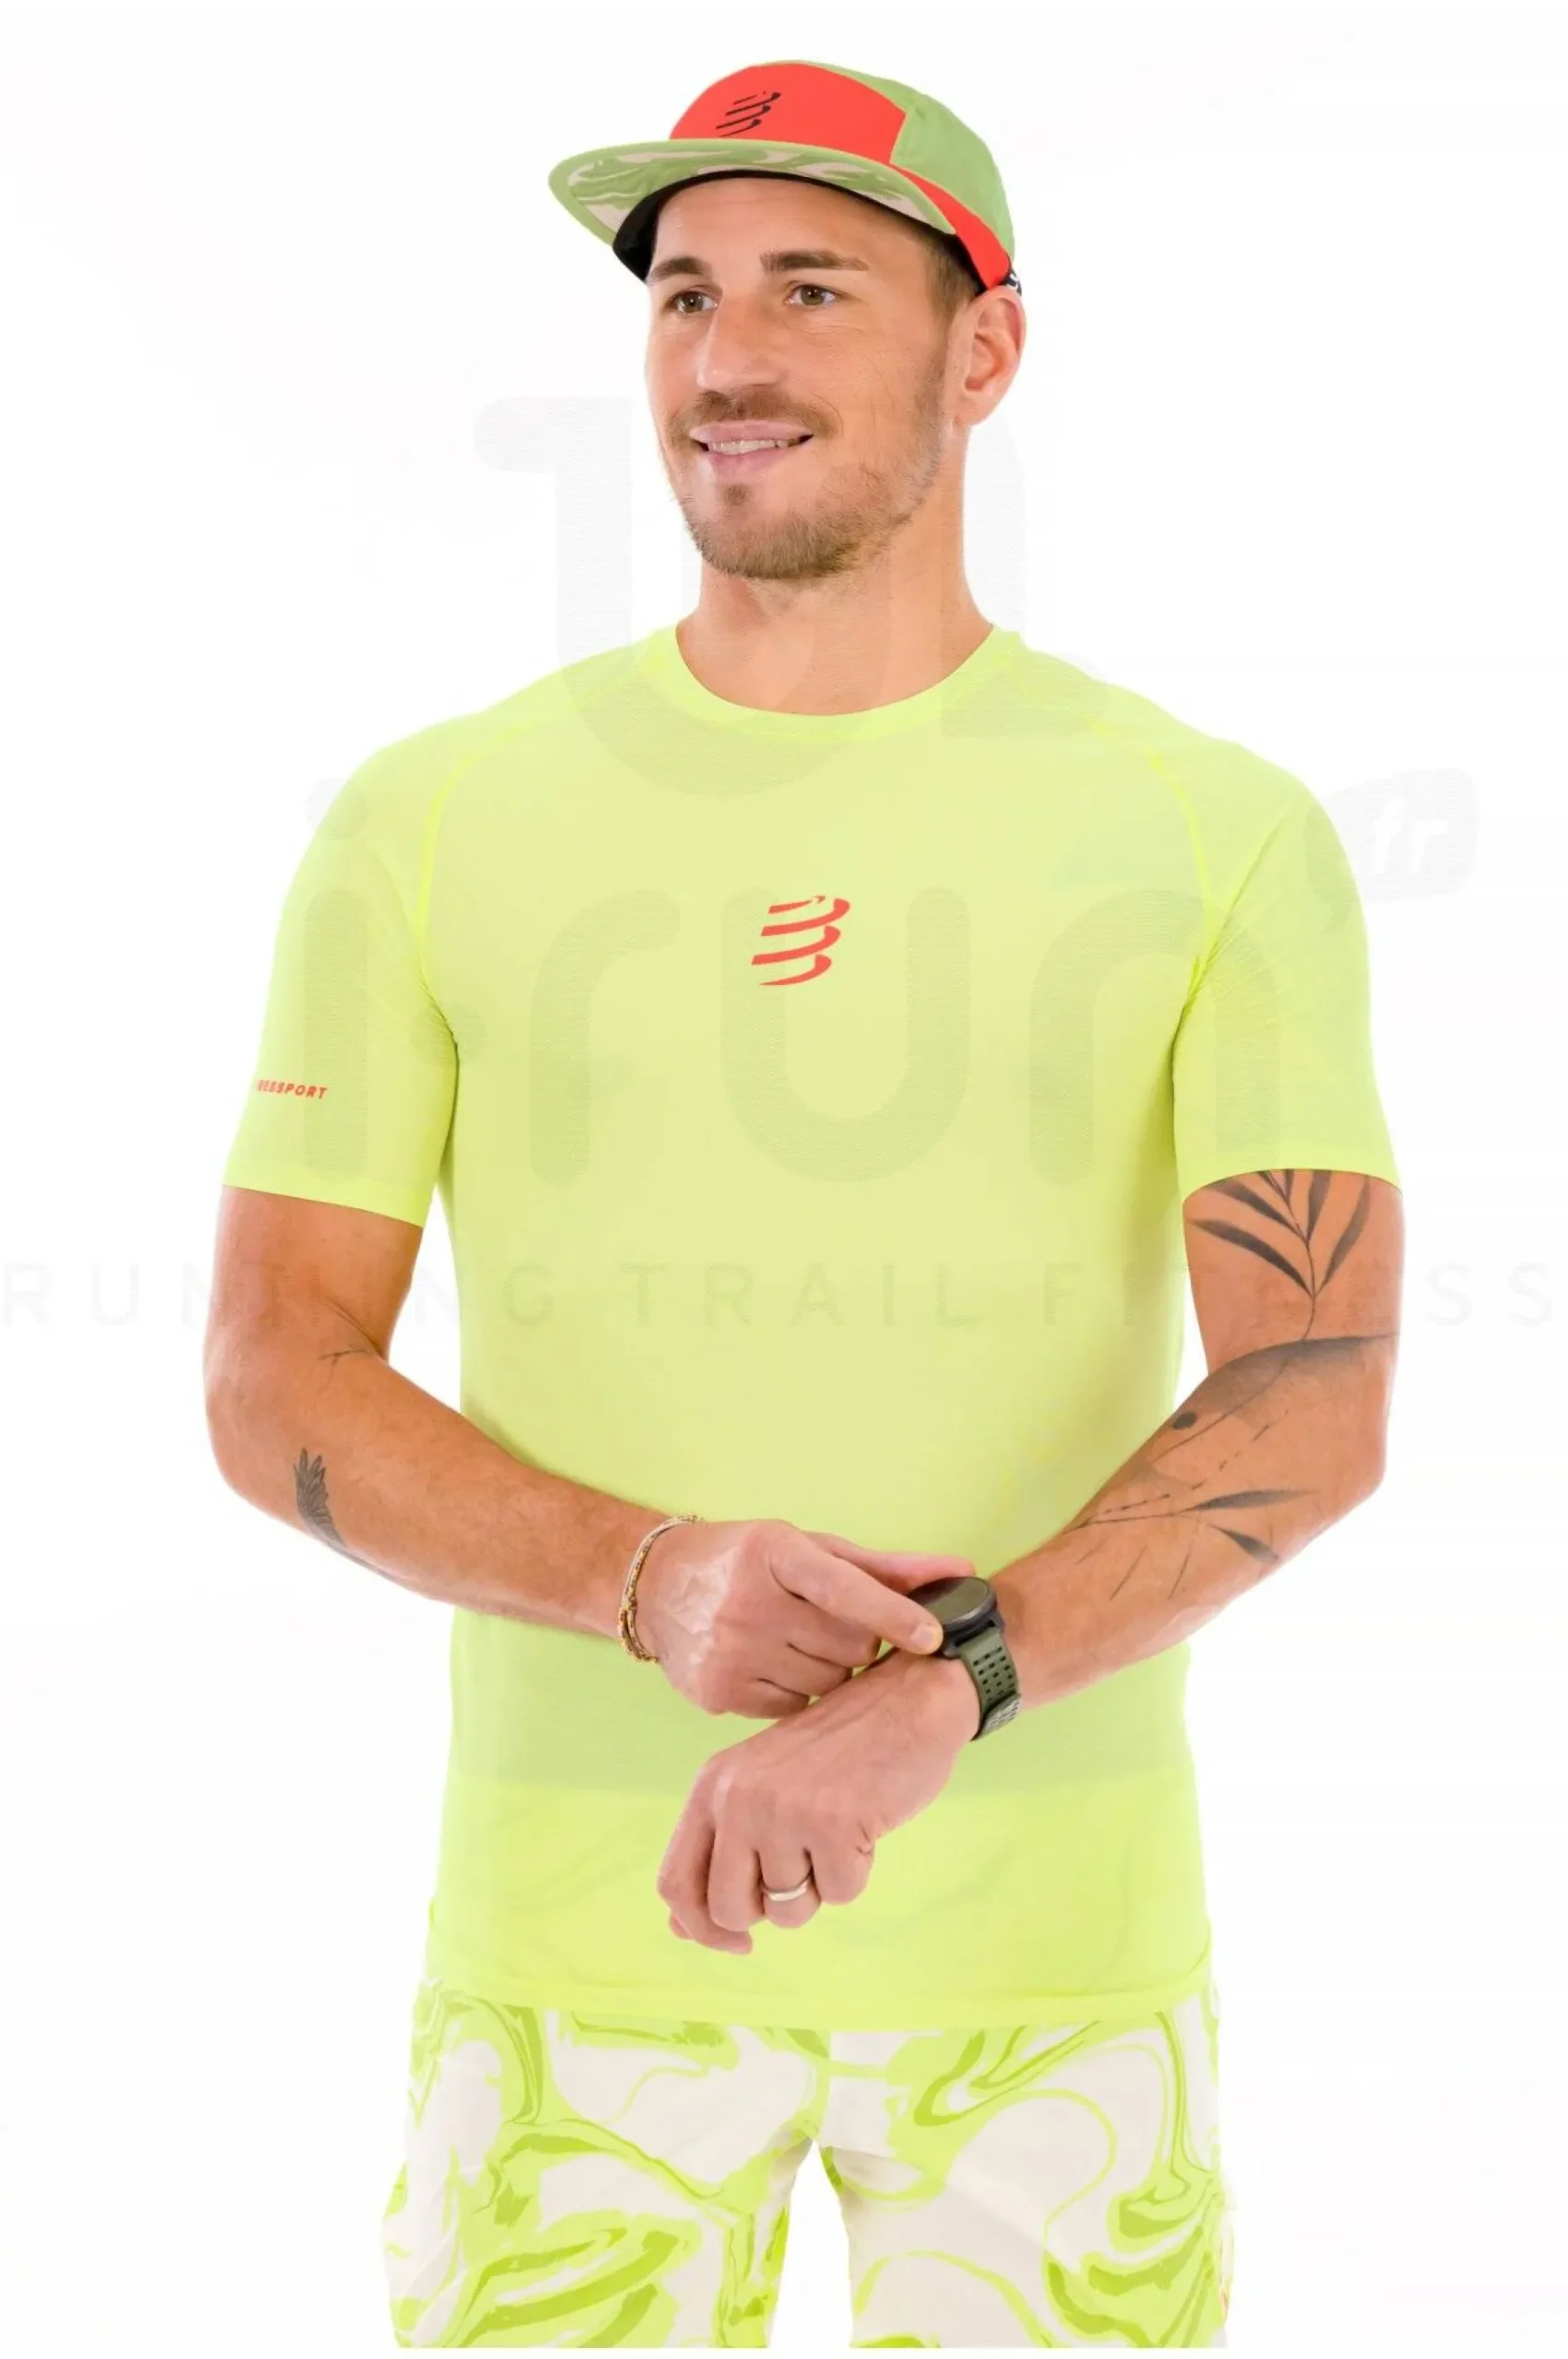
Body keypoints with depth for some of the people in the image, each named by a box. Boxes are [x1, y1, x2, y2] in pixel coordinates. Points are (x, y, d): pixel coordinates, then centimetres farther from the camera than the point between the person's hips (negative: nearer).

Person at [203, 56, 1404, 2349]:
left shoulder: (1222, 837, -2)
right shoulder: (429, 826, 1)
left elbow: (1314, 1403, -11)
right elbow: (275, 1390, -2)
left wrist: (933, 1696, -28)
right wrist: (655, 1589, -21)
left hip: (1051, 1952, 0)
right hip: (578, 1937, 1)